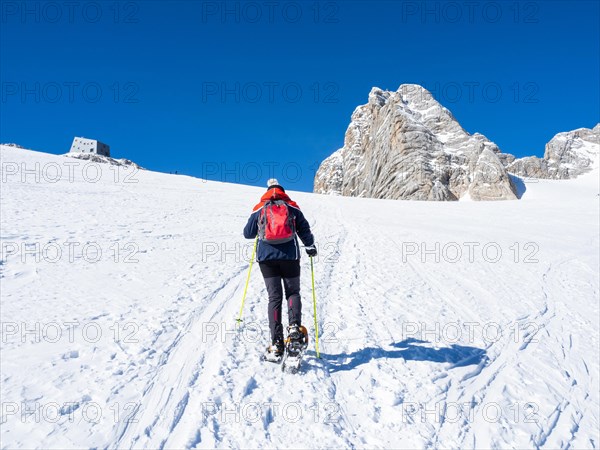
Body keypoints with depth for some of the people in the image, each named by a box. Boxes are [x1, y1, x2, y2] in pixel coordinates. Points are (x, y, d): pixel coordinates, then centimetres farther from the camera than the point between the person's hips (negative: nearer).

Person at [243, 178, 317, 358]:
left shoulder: (259, 209, 10)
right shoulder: (292, 207, 9)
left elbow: (248, 233, 15)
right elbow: (304, 230, 11)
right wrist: (310, 247, 27)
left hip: (266, 257, 1)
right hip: (290, 256, 0)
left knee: (274, 297, 3)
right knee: (293, 292, 13)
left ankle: (277, 343, -3)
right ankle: (295, 326, -13)